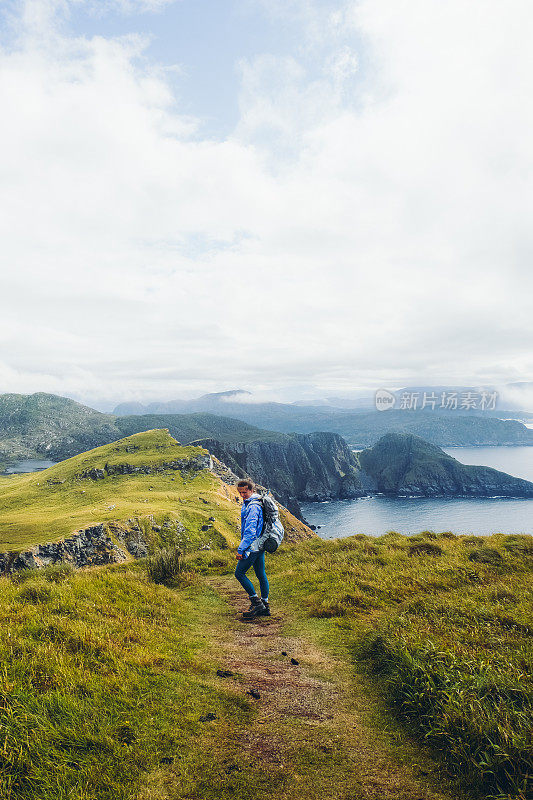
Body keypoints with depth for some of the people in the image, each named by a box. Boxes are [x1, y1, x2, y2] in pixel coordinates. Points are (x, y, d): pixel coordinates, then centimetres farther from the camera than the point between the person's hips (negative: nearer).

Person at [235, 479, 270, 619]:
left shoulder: (252, 507, -20)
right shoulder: (248, 504, 13)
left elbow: (250, 531, -25)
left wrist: (240, 549, -23)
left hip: (252, 546, -10)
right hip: (259, 545, 10)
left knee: (239, 573, -4)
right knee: (261, 574, 12)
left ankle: (256, 602, -1)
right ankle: (265, 606, 19)